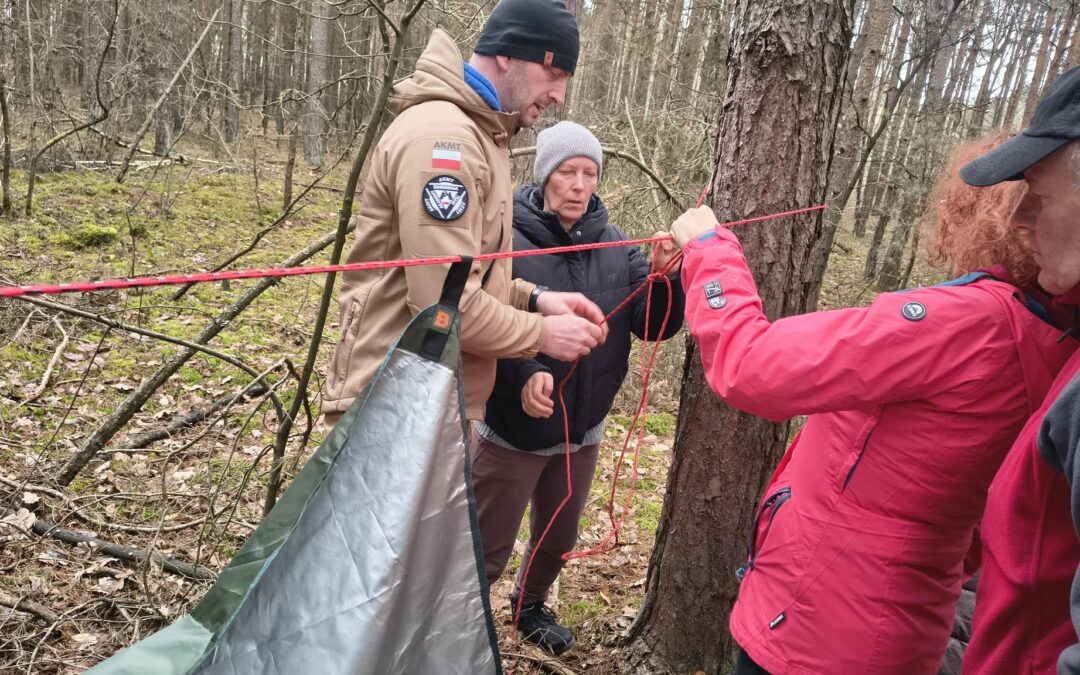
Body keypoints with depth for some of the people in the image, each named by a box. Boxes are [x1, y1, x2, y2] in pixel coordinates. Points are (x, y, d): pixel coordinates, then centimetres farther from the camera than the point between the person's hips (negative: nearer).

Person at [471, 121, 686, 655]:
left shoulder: (616, 246, -3)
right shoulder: (506, 238, -18)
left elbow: (652, 326, -6)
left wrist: (665, 279, -25)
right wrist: (521, 373, -40)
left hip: (582, 430, 5)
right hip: (514, 427, -5)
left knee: (558, 540, 26)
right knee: (486, 550, 9)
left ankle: (530, 607, 53)